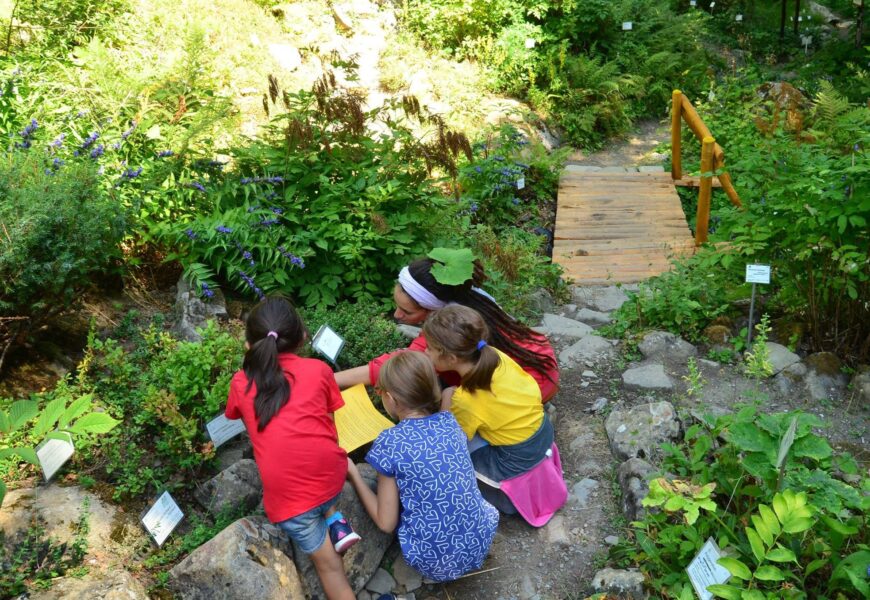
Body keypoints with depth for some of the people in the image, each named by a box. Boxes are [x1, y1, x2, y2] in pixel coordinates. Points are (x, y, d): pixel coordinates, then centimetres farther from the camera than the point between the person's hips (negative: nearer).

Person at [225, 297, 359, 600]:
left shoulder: (241, 382, 11)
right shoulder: (318, 369, 9)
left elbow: (233, 415, 33)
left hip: (286, 493, -1)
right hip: (331, 477, 1)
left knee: (327, 562, 15)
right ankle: (334, 520, 18)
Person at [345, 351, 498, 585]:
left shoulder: (389, 443, -17)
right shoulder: (449, 421, -2)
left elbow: (386, 523, -9)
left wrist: (354, 475, 2)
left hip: (436, 562, -4)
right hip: (480, 543, 5)